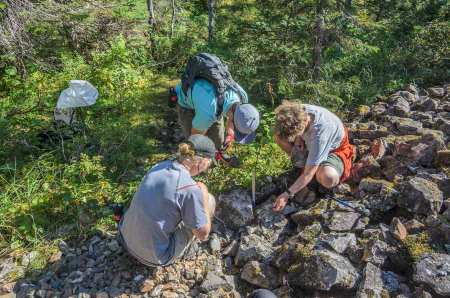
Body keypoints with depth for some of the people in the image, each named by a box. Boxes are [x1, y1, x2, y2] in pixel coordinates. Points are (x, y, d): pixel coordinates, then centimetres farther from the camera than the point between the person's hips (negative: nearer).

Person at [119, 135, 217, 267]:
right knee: (209, 200, 2)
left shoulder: (160, 166, -4)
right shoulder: (190, 189, -25)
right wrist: (204, 194, -4)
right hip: (154, 256, -6)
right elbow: (203, 234, -13)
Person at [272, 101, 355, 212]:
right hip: (311, 144, 6)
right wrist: (297, 138, -20)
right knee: (279, 136, -15)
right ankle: (304, 164, 1)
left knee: (328, 179, -38)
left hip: (334, 149, -6)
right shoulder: (298, 112, -26)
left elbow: (308, 174, -34)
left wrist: (287, 194, -32)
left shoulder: (320, 132, -41)